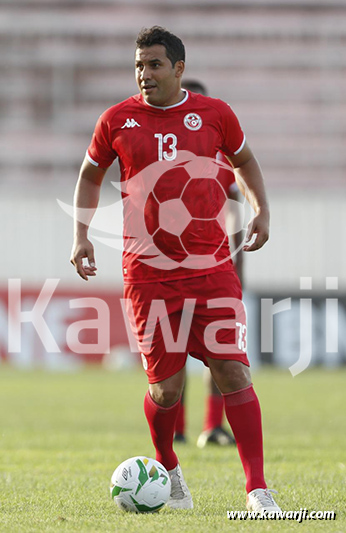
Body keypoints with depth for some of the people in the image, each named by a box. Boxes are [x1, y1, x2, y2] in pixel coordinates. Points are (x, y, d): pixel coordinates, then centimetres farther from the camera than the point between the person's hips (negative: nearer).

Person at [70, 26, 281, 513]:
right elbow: (91, 175, 18)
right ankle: (168, 470, 30)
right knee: (166, 388, 0)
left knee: (233, 373, -8)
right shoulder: (118, 120, 3)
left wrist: (262, 211, 8)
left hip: (212, 267, 1)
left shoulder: (214, 113, 5)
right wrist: (81, 234, 6)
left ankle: (258, 490, -4)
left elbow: (243, 160, 23)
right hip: (149, 273, 0)